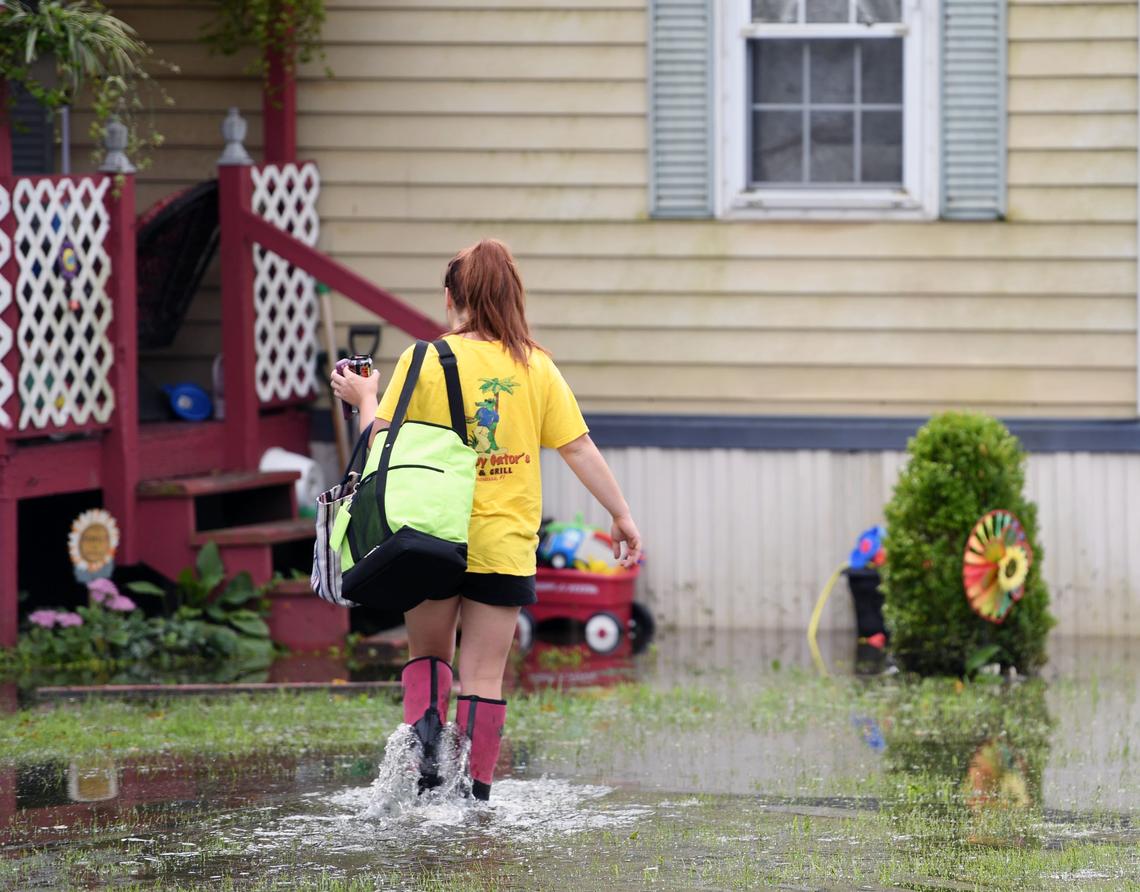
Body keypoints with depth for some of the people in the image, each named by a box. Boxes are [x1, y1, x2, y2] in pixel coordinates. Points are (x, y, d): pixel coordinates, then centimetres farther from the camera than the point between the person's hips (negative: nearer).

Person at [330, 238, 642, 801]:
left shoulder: (423, 361, -3)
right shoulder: (536, 367, 2)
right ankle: (474, 794, 2)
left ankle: (424, 732, -9)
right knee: (484, 675, 5)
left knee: (427, 654, 18)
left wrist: (364, 398, 17)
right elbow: (579, 448, 1)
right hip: (505, 544, 1)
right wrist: (621, 515, 8)